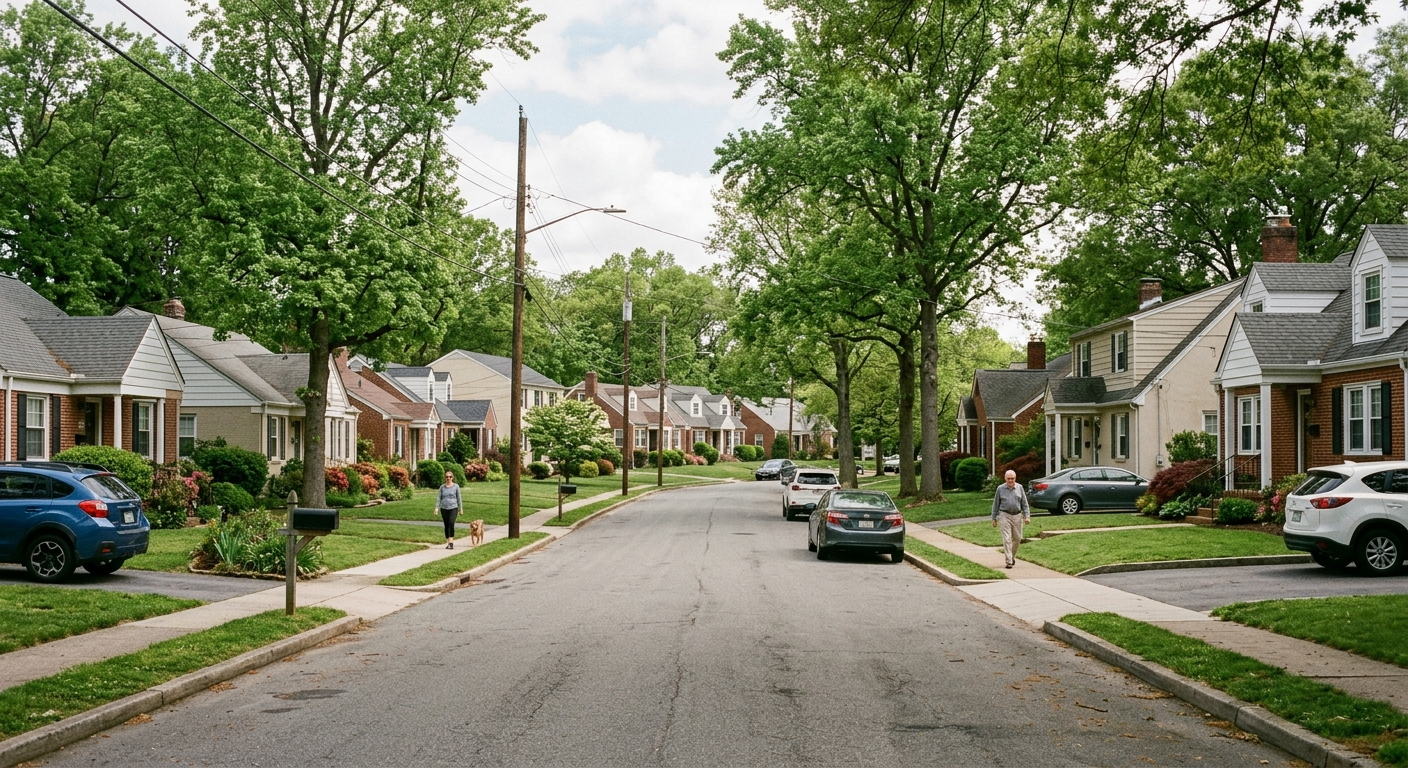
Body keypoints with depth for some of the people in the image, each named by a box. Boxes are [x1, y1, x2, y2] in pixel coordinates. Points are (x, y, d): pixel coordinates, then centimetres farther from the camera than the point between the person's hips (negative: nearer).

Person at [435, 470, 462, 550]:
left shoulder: (456, 487, 2)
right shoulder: (442, 487, 8)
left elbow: (458, 498, 6)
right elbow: (439, 498, 5)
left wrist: (460, 509, 7)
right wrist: (437, 507, -8)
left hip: (453, 508, -3)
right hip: (444, 509, 3)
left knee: (451, 523, -21)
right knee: (446, 525, 6)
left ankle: (451, 542, -23)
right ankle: (448, 543, 15)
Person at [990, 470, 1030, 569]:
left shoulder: (1019, 488, 5)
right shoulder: (1000, 489, 1)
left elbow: (1024, 503, 7)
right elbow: (996, 504, 6)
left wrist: (1027, 516, -3)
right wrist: (994, 518, 5)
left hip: (1017, 516, 3)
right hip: (1005, 515, -2)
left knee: (1017, 538, 10)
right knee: (1007, 539, -8)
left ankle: (1013, 556, 32)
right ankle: (1009, 562, -8)